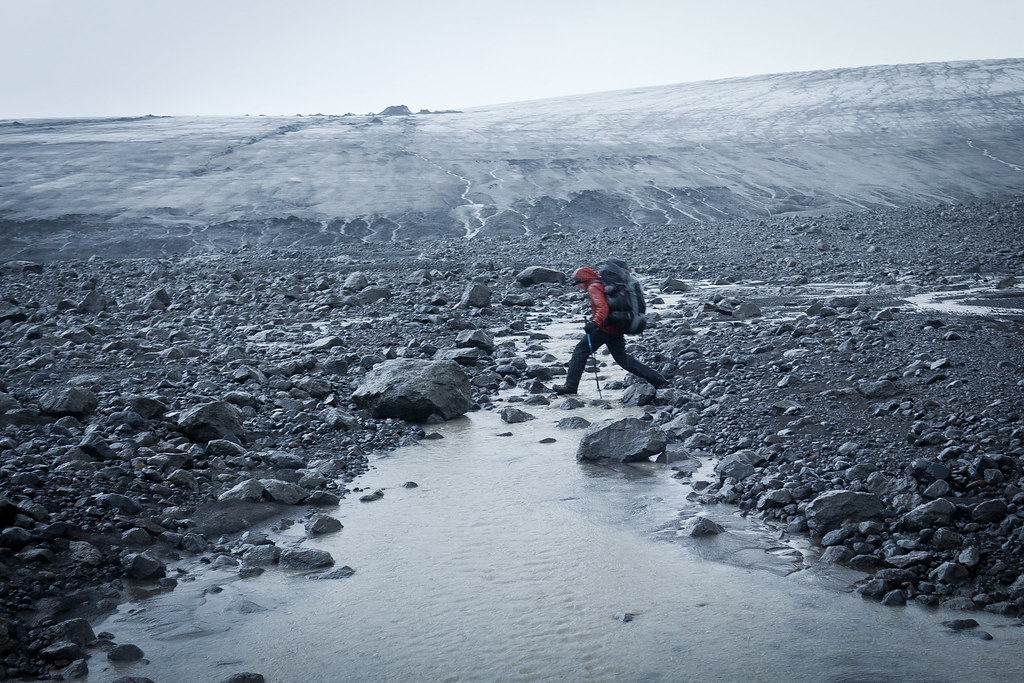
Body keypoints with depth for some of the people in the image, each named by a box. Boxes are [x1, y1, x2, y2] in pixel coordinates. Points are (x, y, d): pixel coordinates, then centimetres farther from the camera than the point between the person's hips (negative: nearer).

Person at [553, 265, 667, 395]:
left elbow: (602, 307, -25)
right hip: (616, 329, 9)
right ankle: (655, 378, 8)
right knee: (622, 358, 15)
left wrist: (595, 323, -36)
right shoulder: (604, 285, 19)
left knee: (580, 351, 1)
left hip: (603, 329, -9)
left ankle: (571, 385, -1)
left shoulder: (594, 288, -9)